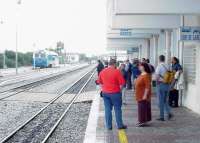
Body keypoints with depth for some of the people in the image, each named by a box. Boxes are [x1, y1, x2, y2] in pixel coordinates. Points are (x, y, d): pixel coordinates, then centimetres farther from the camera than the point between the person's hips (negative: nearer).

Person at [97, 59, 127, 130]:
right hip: (115, 93, -4)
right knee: (117, 109, 6)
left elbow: (99, 82, 12)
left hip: (105, 93, 5)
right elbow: (122, 83, -13)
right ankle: (120, 125, 12)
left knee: (107, 109, 9)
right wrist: (119, 88, 3)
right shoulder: (117, 71, -13)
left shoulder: (102, 71, 3)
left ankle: (109, 126, 12)